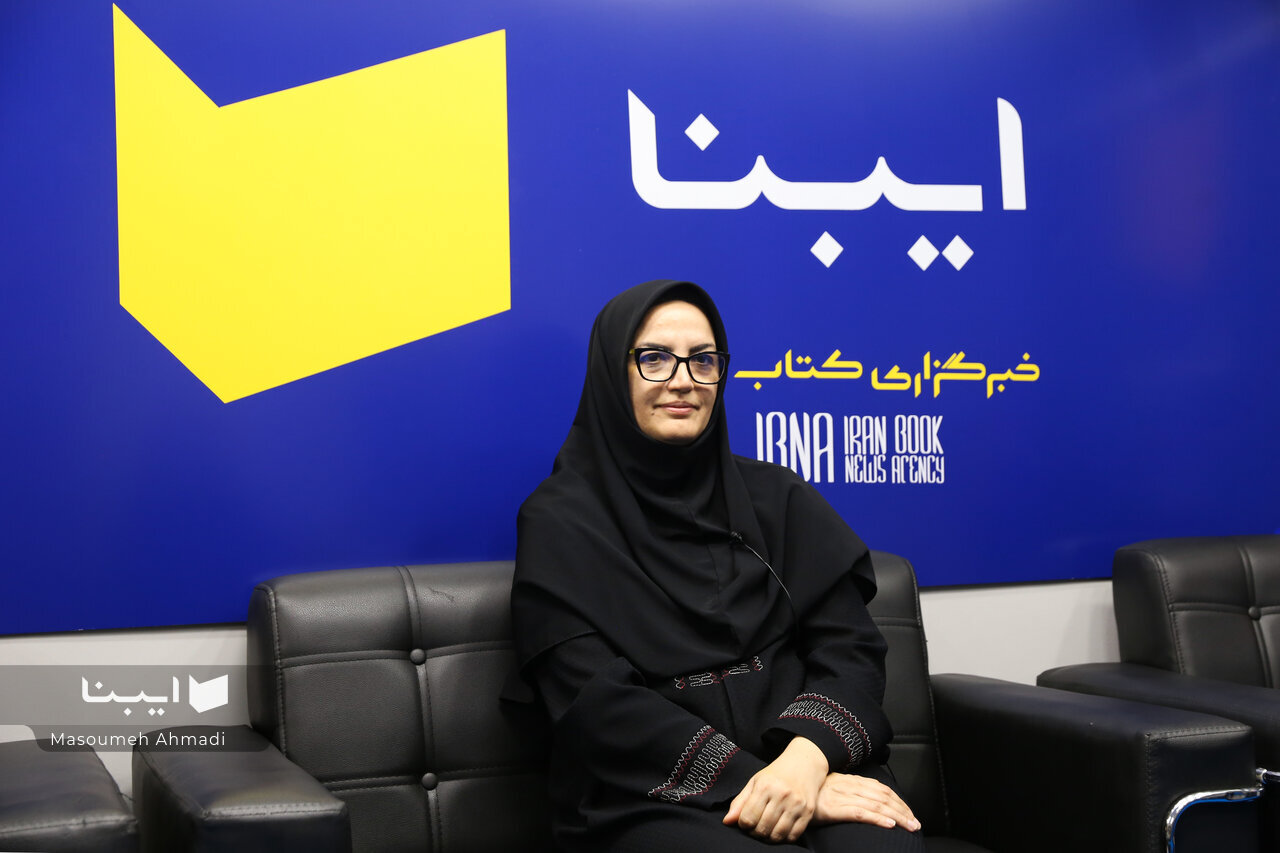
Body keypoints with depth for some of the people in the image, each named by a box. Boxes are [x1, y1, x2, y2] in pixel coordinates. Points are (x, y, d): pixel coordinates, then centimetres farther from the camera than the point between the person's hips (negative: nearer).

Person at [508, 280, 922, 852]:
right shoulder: (558, 521, 4)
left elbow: (851, 646, 4)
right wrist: (755, 778, -17)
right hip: (653, 797, -3)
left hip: (805, 755, 4)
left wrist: (806, 759, -18)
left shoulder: (778, 496, 14)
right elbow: (595, 700, -7)